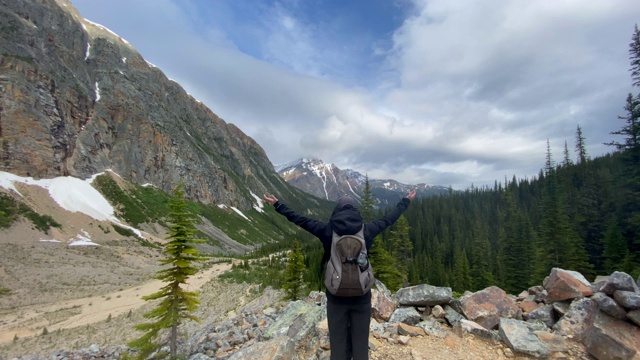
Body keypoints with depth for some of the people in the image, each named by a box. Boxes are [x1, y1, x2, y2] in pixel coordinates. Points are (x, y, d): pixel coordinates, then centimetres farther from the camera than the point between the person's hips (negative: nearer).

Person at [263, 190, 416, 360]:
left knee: (338, 343, 11)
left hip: (336, 297, -1)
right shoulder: (367, 229, -4)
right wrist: (406, 201, 25)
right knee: (360, 343, 12)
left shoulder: (327, 230, -7)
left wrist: (277, 204, 12)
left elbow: (300, 219, 1)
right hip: (362, 296, 1)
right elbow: (389, 218, 9)